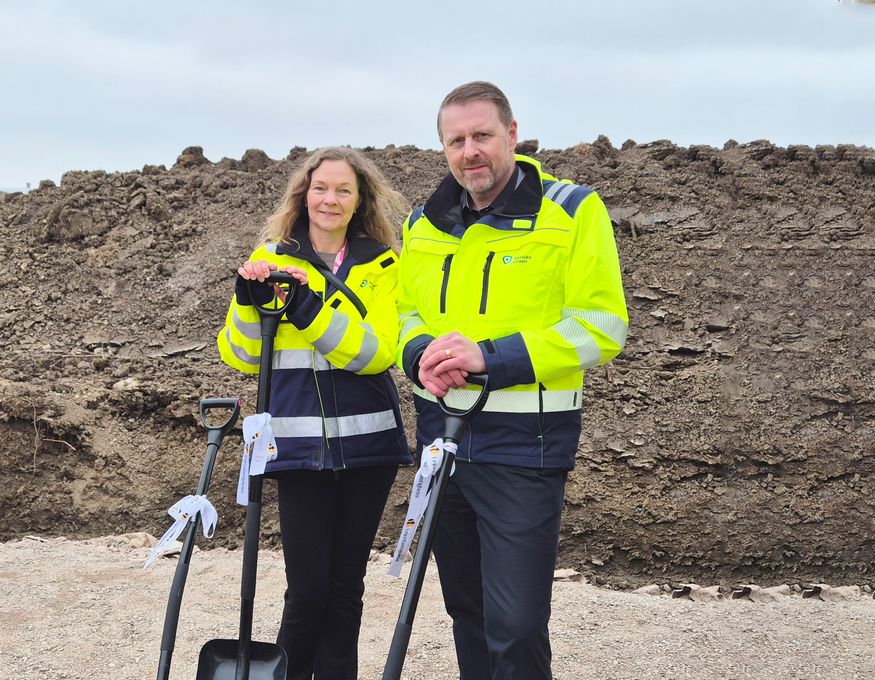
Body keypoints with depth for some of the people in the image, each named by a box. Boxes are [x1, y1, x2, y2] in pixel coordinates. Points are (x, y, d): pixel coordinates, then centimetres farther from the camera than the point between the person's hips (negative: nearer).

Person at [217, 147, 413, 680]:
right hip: (300, 443, -1)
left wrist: (311, 310, -22)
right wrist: (250, 302, -14)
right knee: (308, 589, -4)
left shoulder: (382, 263, 4)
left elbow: (380, 352, -10)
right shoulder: (272, 258, 5)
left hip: (367, 443, 1)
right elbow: (241, 358, 4)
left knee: (346, 585, 9)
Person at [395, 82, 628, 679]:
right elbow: (407, 313, 18)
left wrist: (490, 356, -22)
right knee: (466, 609, 18)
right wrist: (422, 354, -7)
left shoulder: (572, 210, -8)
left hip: (524, 444, -6)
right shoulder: (425, 224, 10)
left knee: (516, 627, -7)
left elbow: (600, 326, -14)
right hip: (441, 436, 6)